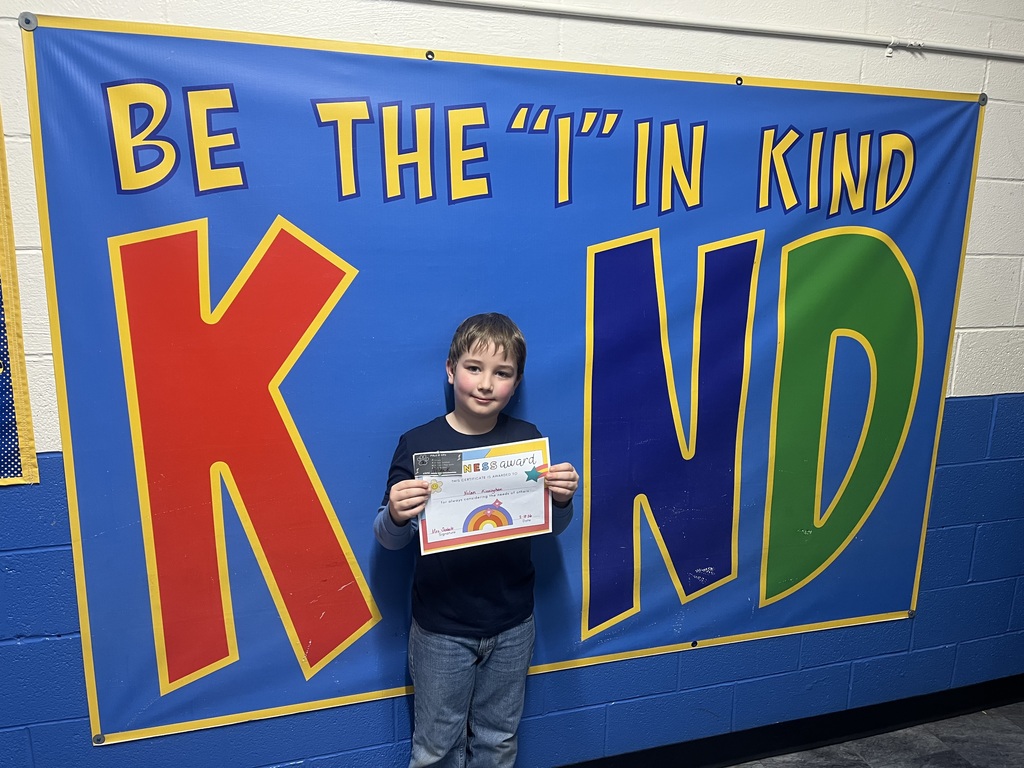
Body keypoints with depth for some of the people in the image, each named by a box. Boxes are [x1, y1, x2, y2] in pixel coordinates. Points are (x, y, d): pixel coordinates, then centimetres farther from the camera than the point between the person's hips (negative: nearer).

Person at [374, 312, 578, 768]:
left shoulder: (528, 439, -6)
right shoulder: (417, 444, -13)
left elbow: (551, 528, 3)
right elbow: (389, 540, -8)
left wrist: (562, 499, -18)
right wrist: (396, 516, -30)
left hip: (512, 625, 2)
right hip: (440, 627, -2)